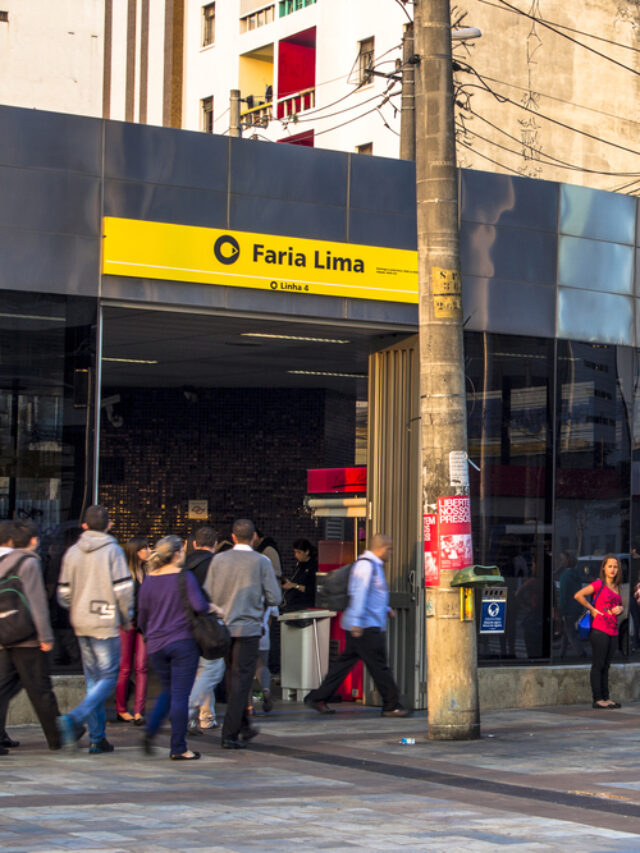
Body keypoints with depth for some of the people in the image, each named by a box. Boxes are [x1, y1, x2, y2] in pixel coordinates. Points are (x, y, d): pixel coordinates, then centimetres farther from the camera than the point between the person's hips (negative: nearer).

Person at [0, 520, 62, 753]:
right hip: (27, 638, -6)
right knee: (40, 688, 1)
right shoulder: (29, 563, -10)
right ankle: (57, 737, 11)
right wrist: (45, 636, -12)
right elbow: (36, 602, -14)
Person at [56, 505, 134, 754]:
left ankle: (97, 737, 11)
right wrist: (126, 619, 2)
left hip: (80, 624, 6)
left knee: (93, 679, 13)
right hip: (106, 623, -6)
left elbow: (64, 594, 8)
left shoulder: (72, 552, 7)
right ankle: (74, 719, -21)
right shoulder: (112, 551, -7)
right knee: (108, 677, -1)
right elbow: (123, 590, -12)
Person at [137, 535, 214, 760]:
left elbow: (142, 616, 11)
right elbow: (199, 605, -20)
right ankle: (178, 748, 1)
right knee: (180, 694, 0)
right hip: (183, 642, -5)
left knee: (168, 691, 20)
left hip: (156, 646, 5)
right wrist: (212, 607, 0)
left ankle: (150, 732, 2)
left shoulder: (148, 580, 5)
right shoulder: (185, 577, -9)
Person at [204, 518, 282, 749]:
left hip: (223, 626, 4)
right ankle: (230, 734, -3)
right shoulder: (261, 562, -7)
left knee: (236, 678, 18)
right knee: (241, 680, 0)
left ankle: (243, 728, 27)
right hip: (248, 627, -4)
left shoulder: (218, 560, 0)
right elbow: (274, 598, -7)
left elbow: (208, 594, 0)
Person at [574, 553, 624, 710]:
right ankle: (597, 699, -2)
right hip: (599, 630, -7)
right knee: (598, 665, -4)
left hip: (613, 631, 7)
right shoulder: (599, 584, -6)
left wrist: (620, 608, 4)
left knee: (606, 666, 11)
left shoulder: (616, 587, 15)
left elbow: (620, 605, 27)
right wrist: (593, 610, -10)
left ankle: (606, 697, 14)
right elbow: (578, 596, -14)